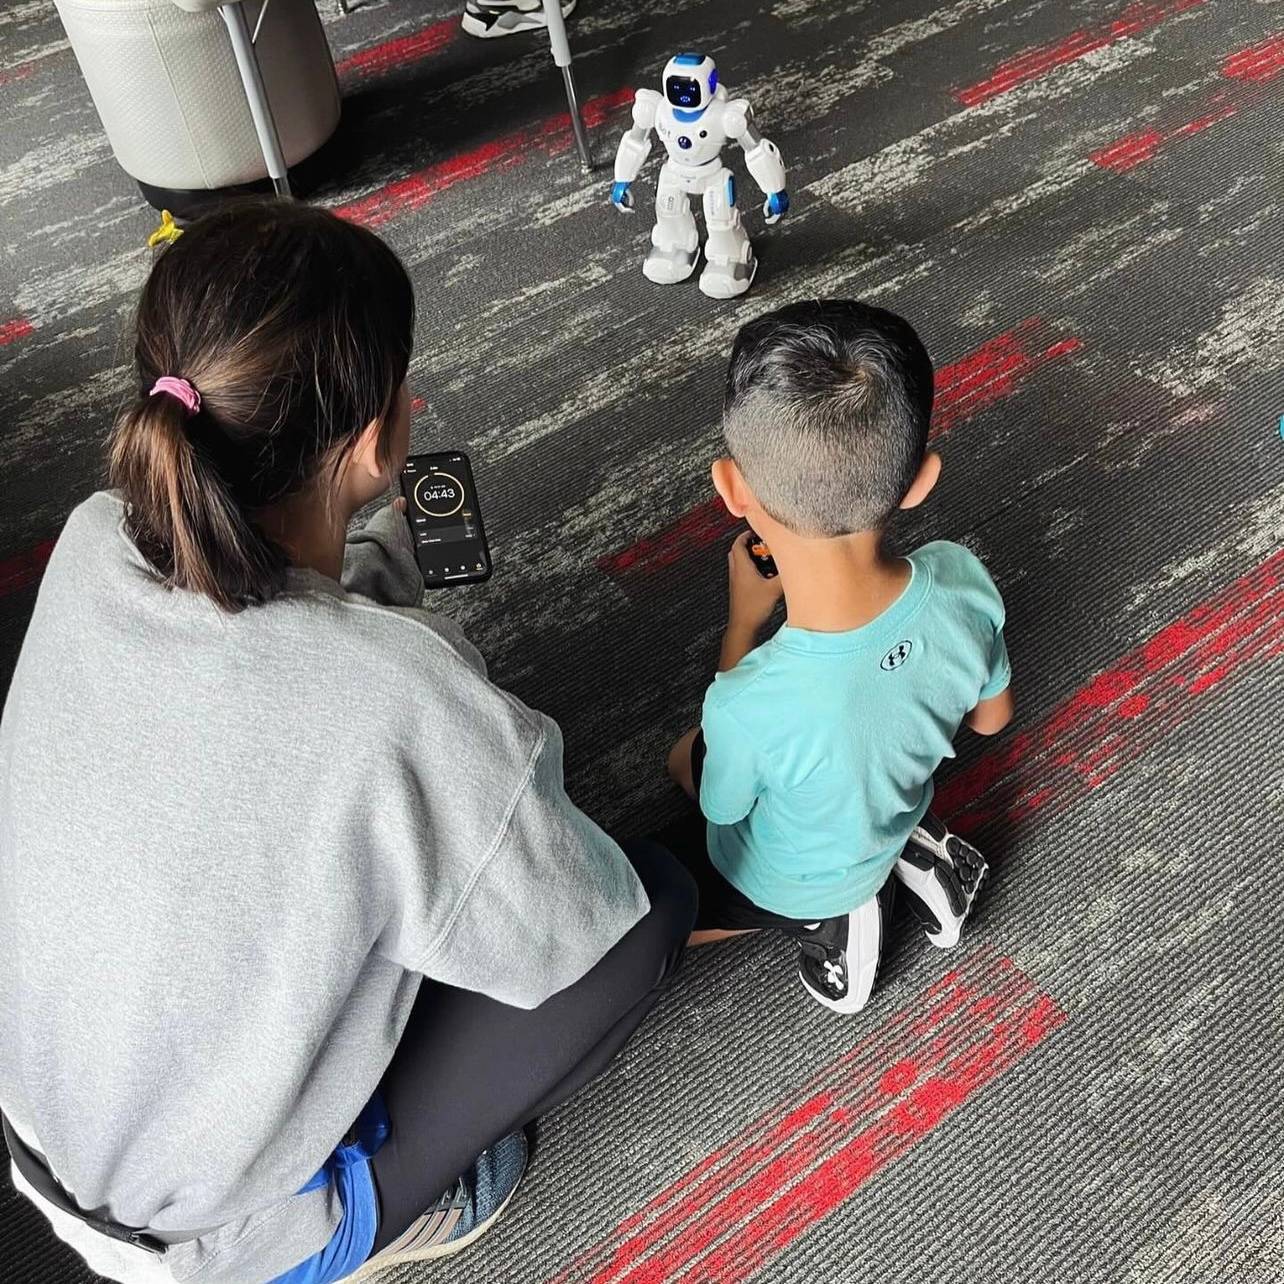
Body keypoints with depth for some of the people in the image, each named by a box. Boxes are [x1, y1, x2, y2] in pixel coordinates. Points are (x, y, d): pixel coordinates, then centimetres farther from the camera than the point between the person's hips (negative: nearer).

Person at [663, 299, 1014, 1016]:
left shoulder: (751, 706, -46)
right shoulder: (963, 580, -31)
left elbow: (723, 804, -18)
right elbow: (991, 718, -7)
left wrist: (744, 618, -18)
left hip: (784, 887, -4)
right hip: (894, 811, 5)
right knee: (685, 759, 29)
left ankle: (825, 920, 9)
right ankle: (909, 854, 17)